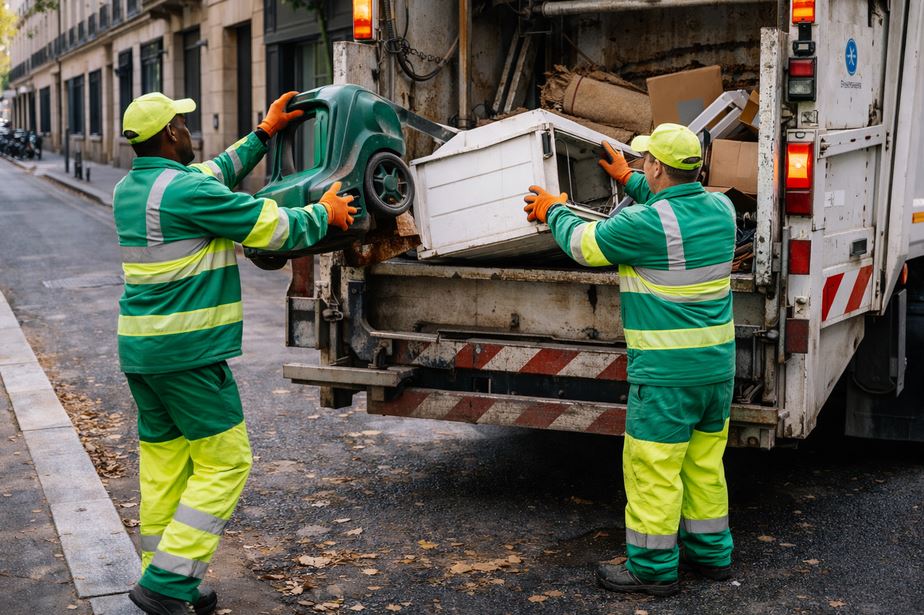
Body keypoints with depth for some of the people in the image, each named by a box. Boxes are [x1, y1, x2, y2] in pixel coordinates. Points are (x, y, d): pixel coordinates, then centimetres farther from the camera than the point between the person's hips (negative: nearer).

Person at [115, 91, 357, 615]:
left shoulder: (129, 189, 12)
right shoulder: (187, 190, -16)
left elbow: (214, 175, 24)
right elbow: (273, 227, -12)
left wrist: (264, 135, 28)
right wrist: (325, 214, 5)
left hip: (138, 349, 9)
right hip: (188, 353, -9)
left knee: (163, 461, 14)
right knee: (224, 462, -1)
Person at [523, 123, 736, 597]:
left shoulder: (645, 223, -18)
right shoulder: (719, 208, 4)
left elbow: (584, 244, -3)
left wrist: (554, 211, 16)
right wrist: (627, 180, 37)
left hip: (667, 372, -8)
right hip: (718, 363, 8)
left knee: (653, 467, 3)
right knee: (705, 462, 19)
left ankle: (653, 567, 11)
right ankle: (711, 552, 31)